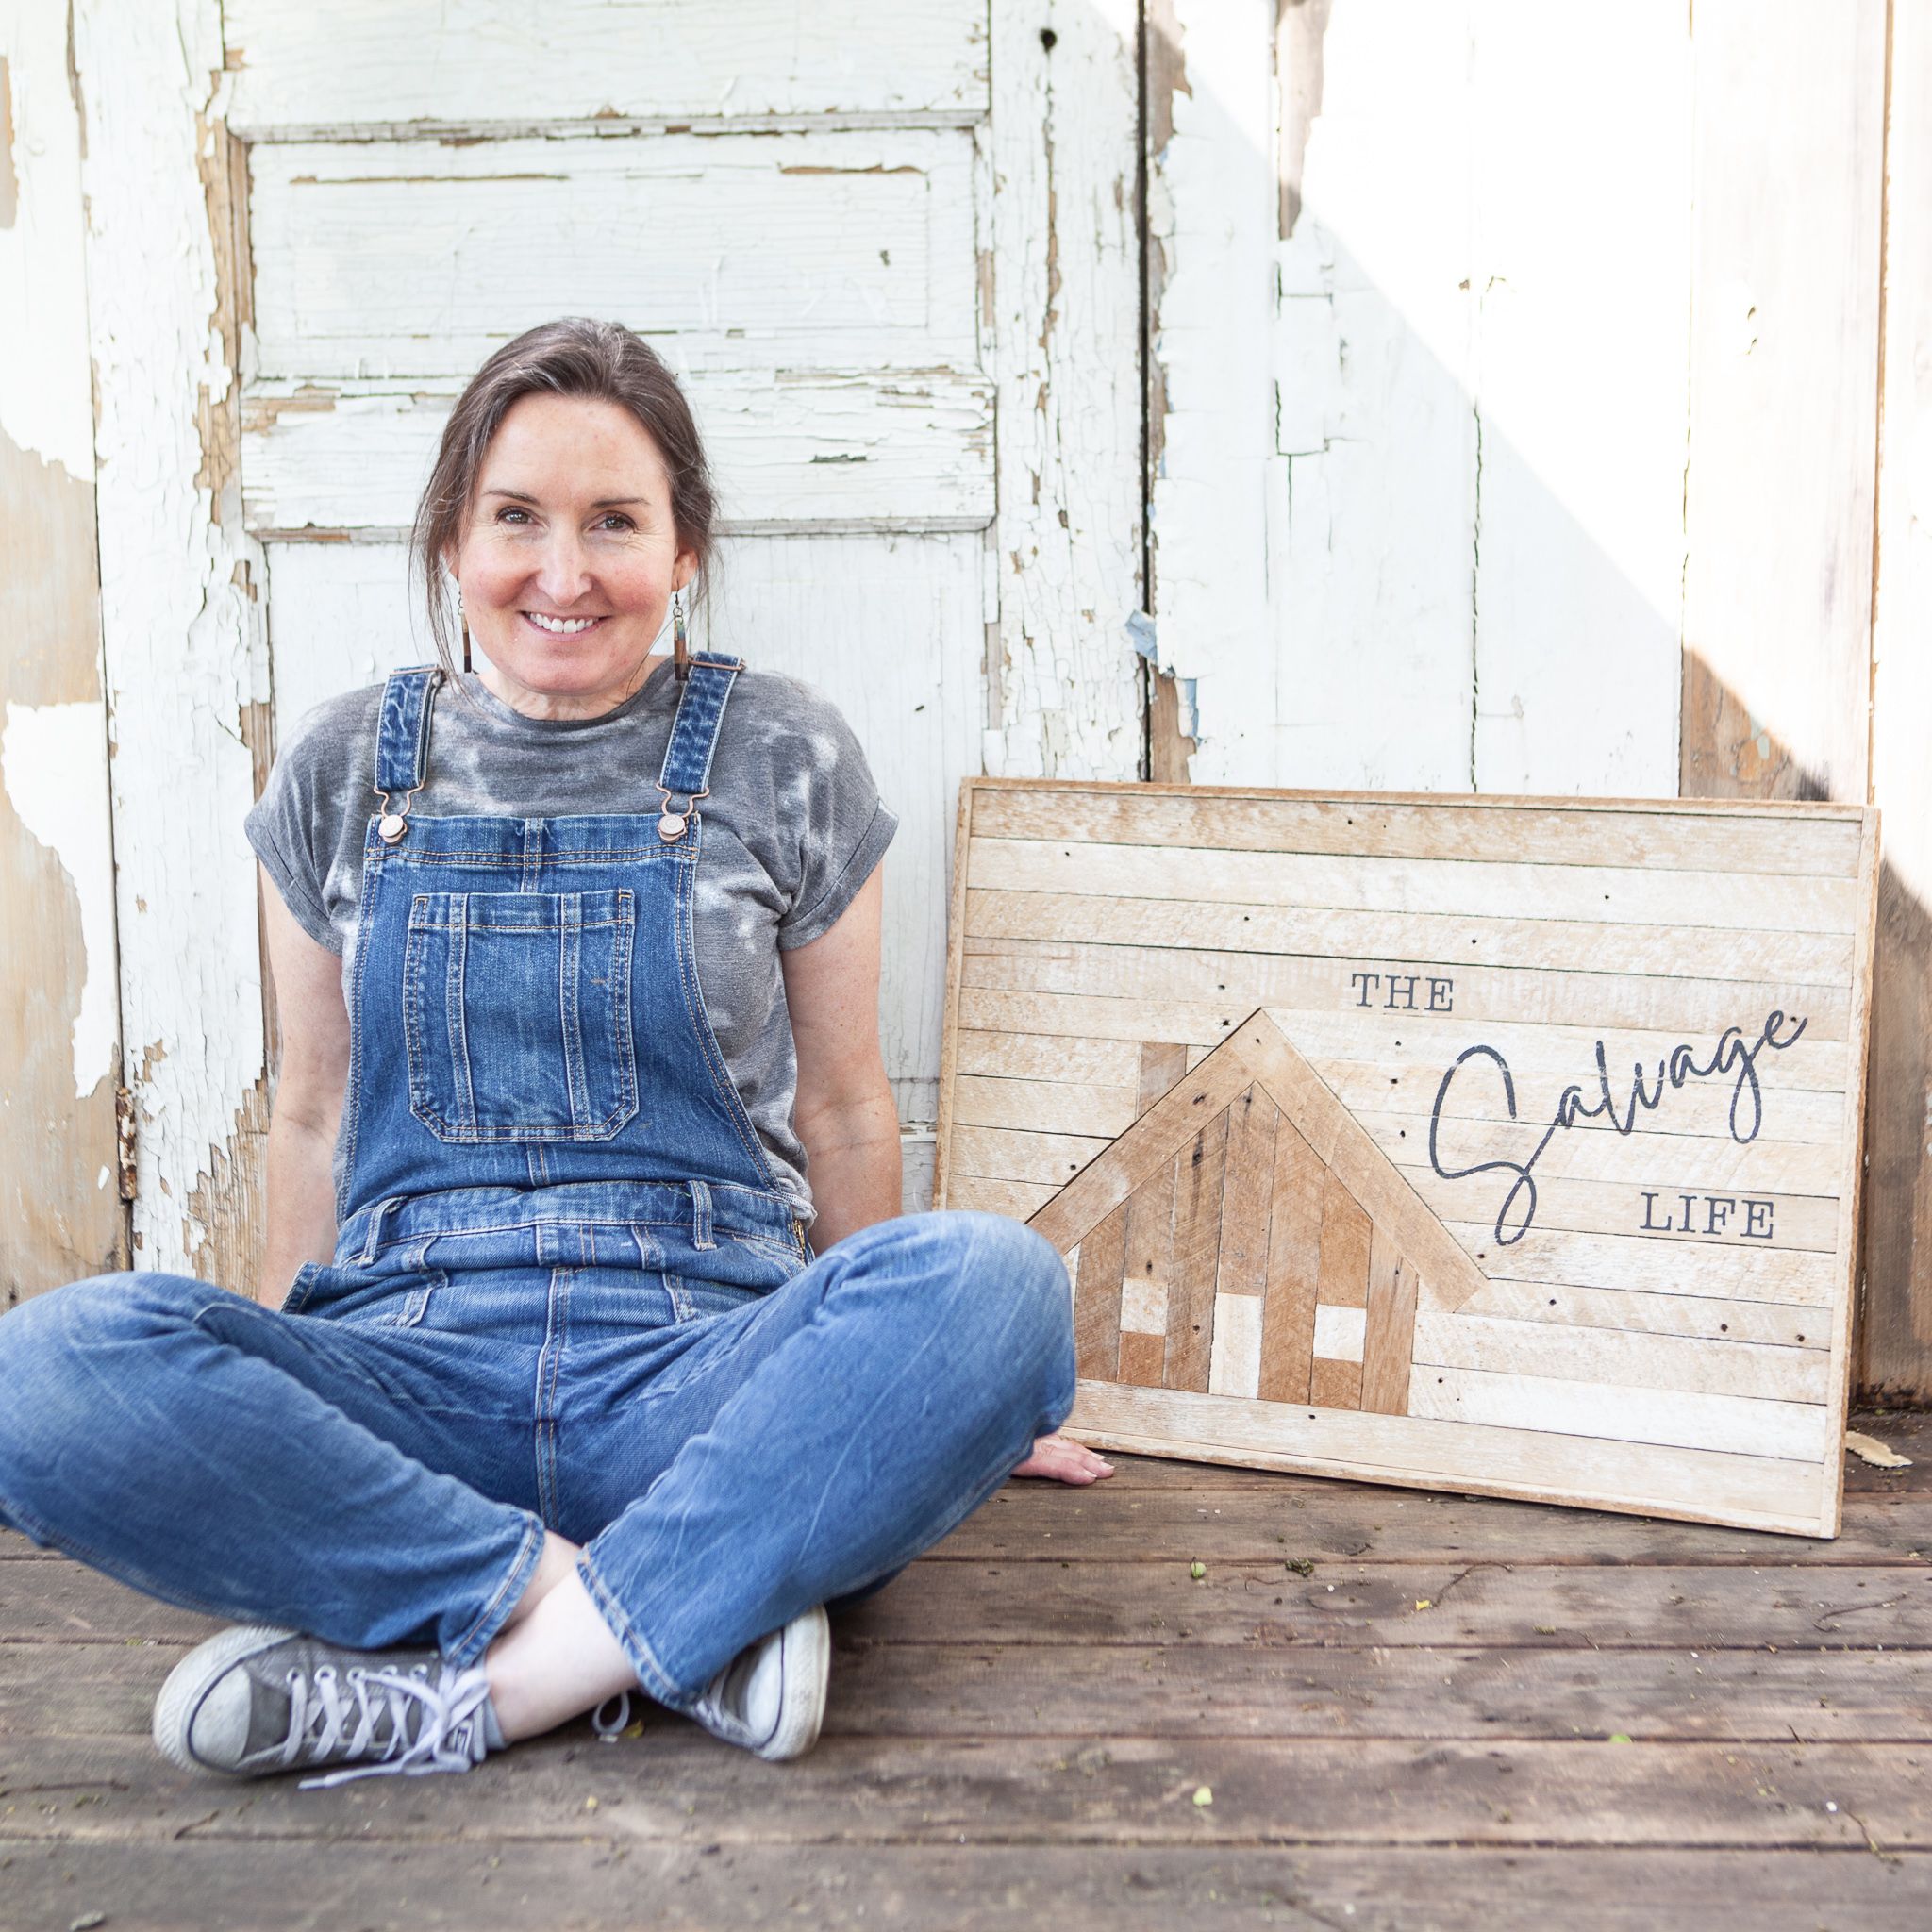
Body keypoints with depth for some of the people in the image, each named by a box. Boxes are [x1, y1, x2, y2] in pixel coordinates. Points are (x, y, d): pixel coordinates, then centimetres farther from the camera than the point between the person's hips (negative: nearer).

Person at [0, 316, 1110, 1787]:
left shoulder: (784, 757, 5)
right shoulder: (344, 770, 10)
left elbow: (842, 1110, 11)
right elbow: (316, 1116, 18)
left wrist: (885, 1398, 16)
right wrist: (274, 1392, 18)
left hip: (698, 1368, -1)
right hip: (405, 1375, 2)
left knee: (993, 1280, -31)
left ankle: (451, 1689, -24)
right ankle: (689, 1616, -22)